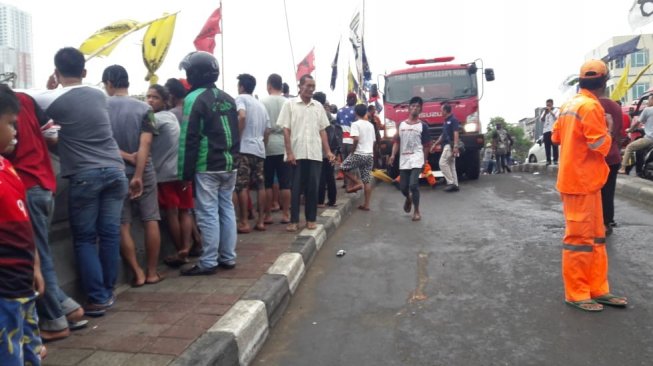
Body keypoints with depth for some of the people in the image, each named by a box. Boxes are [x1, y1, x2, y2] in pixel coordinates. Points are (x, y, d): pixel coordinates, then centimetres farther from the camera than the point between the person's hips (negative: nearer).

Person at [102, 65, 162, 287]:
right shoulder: (144, 108, -4)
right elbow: (145, 145, -14)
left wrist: (126, 157, -6)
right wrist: (138, 175, -17)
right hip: (144, 173, 0)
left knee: (122, 226, 6)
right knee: (150, 221, 6)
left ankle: (138, 273, 7)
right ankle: (152, 272, 10)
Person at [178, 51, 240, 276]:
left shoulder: (194, 99, -10)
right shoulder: (228, 99, 14)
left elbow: (188, 139, -13)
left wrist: (185, 172, -10)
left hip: (207, 167, -7)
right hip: (230, 165, 7)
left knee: (208, 214, -3)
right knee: (227, 209, 11)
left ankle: (208, 262, 3)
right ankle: (228, 257, 18)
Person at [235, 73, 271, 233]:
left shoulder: (240, 98, -1)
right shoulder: (261, 104, 20)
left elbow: (242, 116, -21)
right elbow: (267, 130, 19)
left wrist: (236, 139, -14)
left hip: (244, 148, -7)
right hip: (259, 150, 7)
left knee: (242, 186, -4)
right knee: (260, 186, 9)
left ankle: (244, 223, -4)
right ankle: (261, 221, 11)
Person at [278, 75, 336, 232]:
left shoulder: (318, 106, 10)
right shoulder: (290, 104, 0)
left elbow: (322, 130, 12)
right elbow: (286, 130, -3)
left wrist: (328, 151, 5)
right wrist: (289, 152, -10)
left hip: (315, 154, 3)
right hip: (296, 154, -3)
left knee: (313, 188, 5)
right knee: (295, 188, 3)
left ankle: (311, 219, 16)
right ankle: (294, 220, 11)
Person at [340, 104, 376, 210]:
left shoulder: (356, 124, -6)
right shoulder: (371, 125, 15)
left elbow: (356, 139, -18)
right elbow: (373, 141, 17)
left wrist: (352, 151, -6)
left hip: (359, 154, -6)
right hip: (370, 155, 6)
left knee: (344, 167, 15)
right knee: (367, 180, 6)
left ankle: (357, 182, -2)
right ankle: (366, 204, 6)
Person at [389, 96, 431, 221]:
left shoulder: (423, 126, 2)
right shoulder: (402, 124, 11)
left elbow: (426, 145, 3)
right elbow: (396, 141, 12)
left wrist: (425, 161, 2)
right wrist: (393, 155, -2)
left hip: (416, 160, -4)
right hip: (403, 160, 4)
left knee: (413, 184, -17)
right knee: (403, 187, 8)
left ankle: (416, 211, -3)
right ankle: (409, 199, 43)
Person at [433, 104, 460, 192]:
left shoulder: (453, 120, -8)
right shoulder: (446, 121, 19)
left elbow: (456, 134, -16)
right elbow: (443, 135, 26)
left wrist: (455, 146, -24)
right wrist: (435, 144, 26)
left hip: (450, 145, -9)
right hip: (446, 145, 9)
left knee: (442, 163, -14)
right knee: (451, 165, 7)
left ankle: (451, 182, -11)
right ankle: (455, 185, 9)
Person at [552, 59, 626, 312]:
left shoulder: (569, 105, 11)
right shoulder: (591, 106, -17)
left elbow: (556, 137, 18)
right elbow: (600, 145, -17)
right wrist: (606, 133, 1)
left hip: (575, 178, 10)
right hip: (582, 180, -10)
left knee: (595, 236, 15)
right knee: (580, 238, -1)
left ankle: (597, 289, 23)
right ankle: (576, 294, 8)